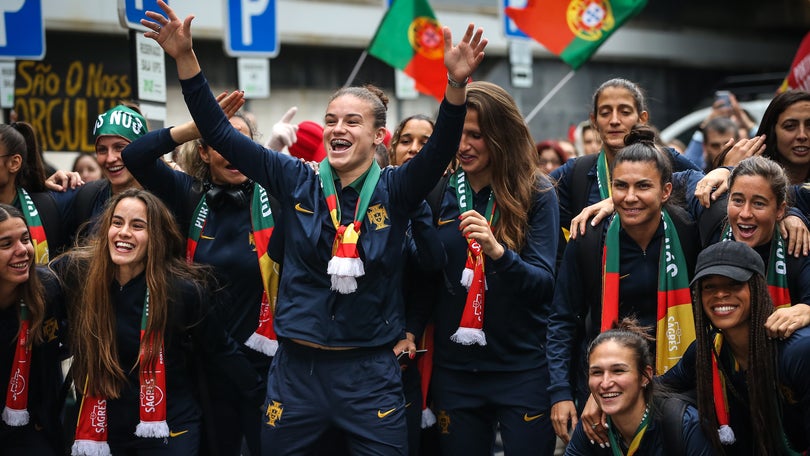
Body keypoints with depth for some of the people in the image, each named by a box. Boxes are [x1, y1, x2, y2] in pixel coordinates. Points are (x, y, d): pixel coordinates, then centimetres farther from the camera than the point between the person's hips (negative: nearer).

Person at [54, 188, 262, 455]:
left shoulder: (183, 290, -14)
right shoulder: (76, 273, -10)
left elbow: (220, 350, -3)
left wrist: (262, 396, 0)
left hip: (169, 427, -2)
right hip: (99, 426, 2)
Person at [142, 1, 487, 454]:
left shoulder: (394, 191, -3)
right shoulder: (298, 181, 2)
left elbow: (439, 151, -21)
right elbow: (221, 133, 0)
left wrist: (457, 84, -38)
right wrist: (186, 58, -10)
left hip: (370, 370, -2)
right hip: (296, 366, 2)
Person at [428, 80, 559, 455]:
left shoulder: (536, 193, -5)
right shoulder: (441, 192, 3)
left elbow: (544, 283, -12)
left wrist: (498, 251, -29)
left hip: (522, 369, -3)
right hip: (454, 369, 3)